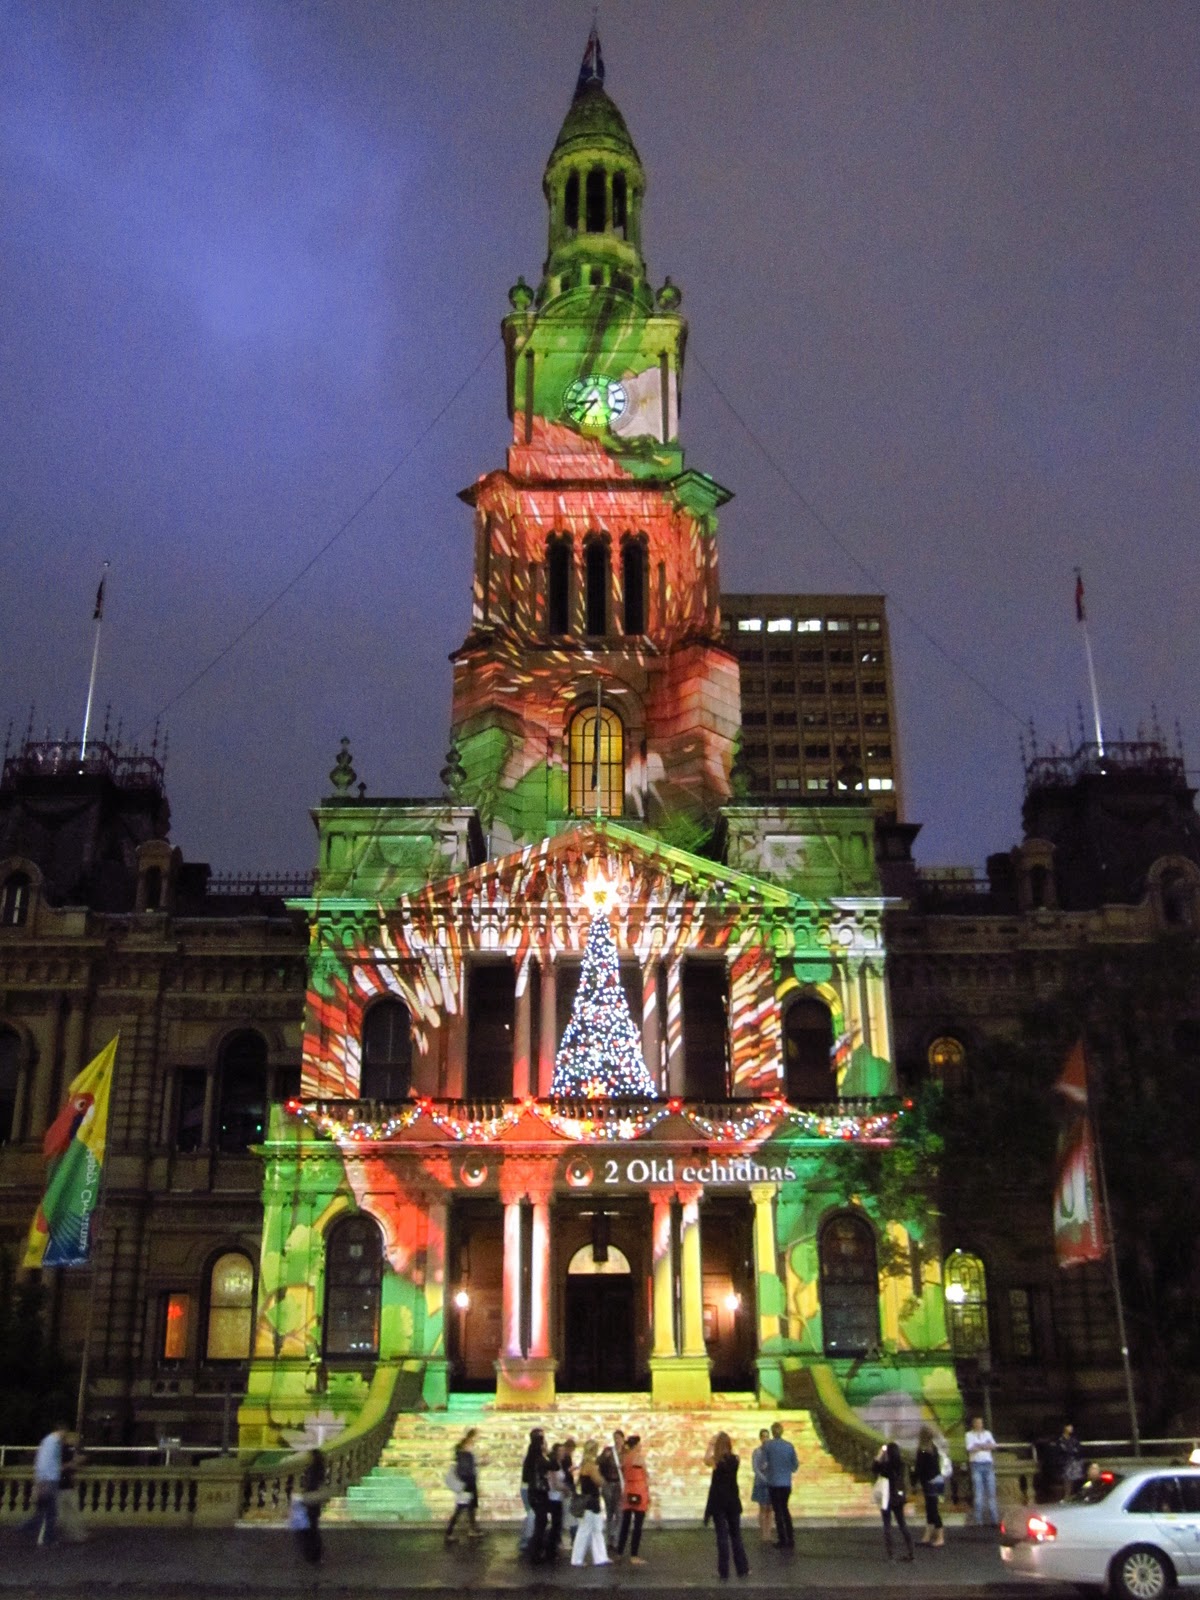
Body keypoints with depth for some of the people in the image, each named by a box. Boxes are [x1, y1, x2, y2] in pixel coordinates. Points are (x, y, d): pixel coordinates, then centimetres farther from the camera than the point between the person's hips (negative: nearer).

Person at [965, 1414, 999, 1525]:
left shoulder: (987, 1433, 15)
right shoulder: (969, 1434, 6)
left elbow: (993, 1446, 1)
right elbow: (970, 1449, -7)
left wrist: (978, 1446, -10)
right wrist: (985, 1446, -4)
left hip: (988, 1464, 3)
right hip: (976, 1465, -3)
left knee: (991, 1492, 2)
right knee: (978, 1494, -6)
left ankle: (995, 1519, 5)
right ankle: (979, 1520, -6)